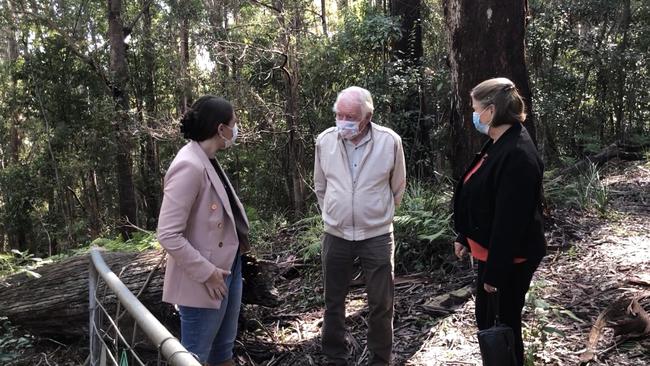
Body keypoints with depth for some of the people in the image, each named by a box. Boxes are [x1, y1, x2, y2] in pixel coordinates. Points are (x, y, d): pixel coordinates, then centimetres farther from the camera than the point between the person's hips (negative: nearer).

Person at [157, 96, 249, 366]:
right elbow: (168, 235, -25)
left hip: (229, 267, 9)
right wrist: (206, 273, -21)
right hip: (206, 281, -9)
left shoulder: (209, 161, 5)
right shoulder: (189, 166, -23)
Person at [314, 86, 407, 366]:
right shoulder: (325, 140, -5)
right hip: (336, 235, 2)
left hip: (377, 235, -2)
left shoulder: (390, 141, -10)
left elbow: (397, 186, 5)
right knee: (334, 301, 14)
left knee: (381, 304, 9)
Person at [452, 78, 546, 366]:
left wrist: (496, 272, -22)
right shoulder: (498, 145, 8)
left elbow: (510, 221, -26)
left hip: (509, 259, -10)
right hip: (490, 252, 10)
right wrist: (465, 238, 18)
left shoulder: (517, 155, -24)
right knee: (485, 319, 21)